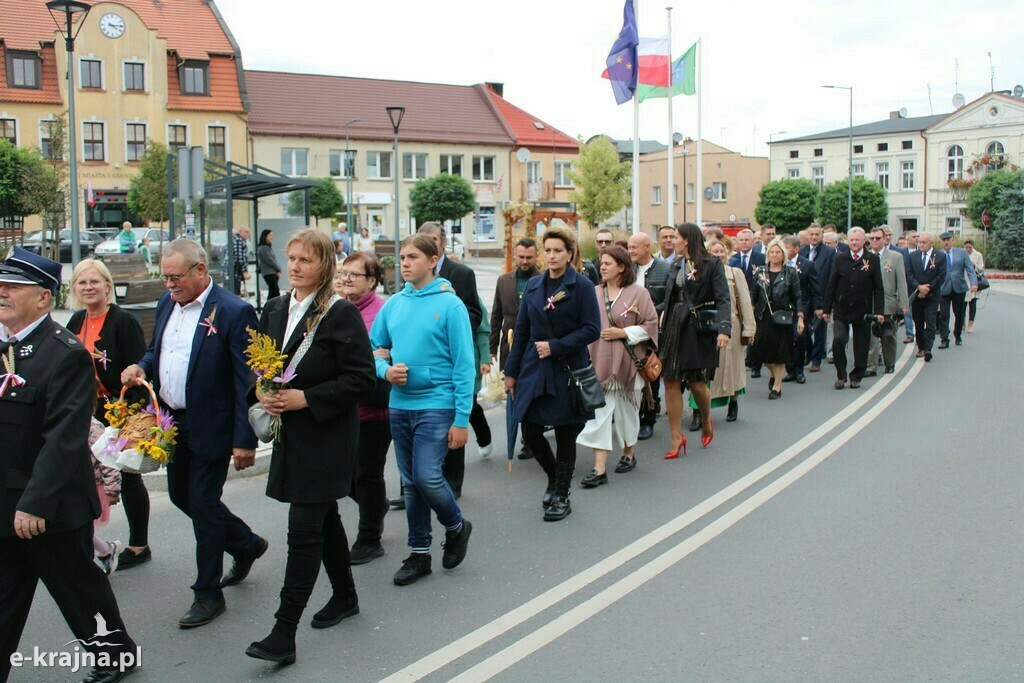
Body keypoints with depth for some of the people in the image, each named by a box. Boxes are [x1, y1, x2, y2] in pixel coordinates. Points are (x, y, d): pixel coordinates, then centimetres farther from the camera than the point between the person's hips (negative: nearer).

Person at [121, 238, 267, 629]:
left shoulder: (233, 312, -17)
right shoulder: (166, 304, 6)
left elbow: (246, 381, -17)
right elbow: (156, 351, 21)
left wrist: (245, 439, -19)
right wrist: (141, 367, -4)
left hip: (210, 428, -8)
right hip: (173, 423, 8)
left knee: (203, 504, 1)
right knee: (181, 496, 17)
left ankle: (208, 593, 18)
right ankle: (246, 544, 39)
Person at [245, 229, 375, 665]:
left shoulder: (341, 313, -12)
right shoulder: (274, 310, 8)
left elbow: (361, 378, -15)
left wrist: (306, 398, -20)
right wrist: (263, 392, -5)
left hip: (327, 437, -7)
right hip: (292, 434, 7)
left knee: (304, 529, -7)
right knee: (324, 517, 20)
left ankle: (284, 634, -1)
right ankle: (345, 596, 38)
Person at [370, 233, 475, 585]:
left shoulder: (450, 304, -8)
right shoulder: (394, 303, 6)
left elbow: (464, 365, -10)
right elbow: (373, 347, 14)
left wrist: (462, 419, -13)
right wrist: (385, 370, -9)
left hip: (437, 404, -5)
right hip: (400, 405, 5)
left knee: (427, 477, -13)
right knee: (411, 483, 11)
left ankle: (456, 527, 17)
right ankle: (419, 553, 26)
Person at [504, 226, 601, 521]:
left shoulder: (582, 286, -4)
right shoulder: (533, 286, 9)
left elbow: (592, 329, -9)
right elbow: (521, 331, 11)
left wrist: (555, 346, -15)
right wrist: (511, 372, 9)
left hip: (567, 371, -4)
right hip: (534, 371, 4)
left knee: (565, 436, 4)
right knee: (530, 430, 4)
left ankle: (561, 497, 20)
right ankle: (554, 478, 32)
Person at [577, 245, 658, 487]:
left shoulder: (637, 293, -4)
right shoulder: (595, 293, 4)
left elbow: (651, 324, -5)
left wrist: (623, 333, -13)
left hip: (628, 362, -2)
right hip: (600, 362, 2)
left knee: (626, 410, 12)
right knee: (599, 413, -4)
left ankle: (629, 453, 35)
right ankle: (599, 469, -3)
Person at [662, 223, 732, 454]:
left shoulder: (712, 264, -6)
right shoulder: (675, 266, 12)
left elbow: (722, 298, -13)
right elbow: (669, 298, 13)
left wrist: (724, 329, -25)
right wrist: (663, 327, 6)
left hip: (699, 328, -5)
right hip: (674, 326, 6)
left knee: (697, 382, -1)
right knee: (670, 381, 0)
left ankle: (706, 421, 31)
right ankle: (677, 437, 8)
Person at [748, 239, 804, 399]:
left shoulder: (791, 273, 1)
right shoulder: (760, 271, 6)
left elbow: (797, 297, 1)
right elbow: (753, 295, 8)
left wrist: (800, 318, -6)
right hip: (763, 317, 2)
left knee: (780, 351, 1)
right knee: (762, 350, 1)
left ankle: (777, 386, 12)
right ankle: (774, 373, 33)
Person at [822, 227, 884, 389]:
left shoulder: (873, 260, 1)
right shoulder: (840, 259, 4)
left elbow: (878, 289, 1)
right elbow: (831, 286, 6)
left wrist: (878, 311, -6)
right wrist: (827, 309, 4)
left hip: (862, 311, 0)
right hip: (841, 310, 0)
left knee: (861, 346, 5)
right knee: (838, 340, -15)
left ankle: (856, 377, 23)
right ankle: (841, 375, 2)